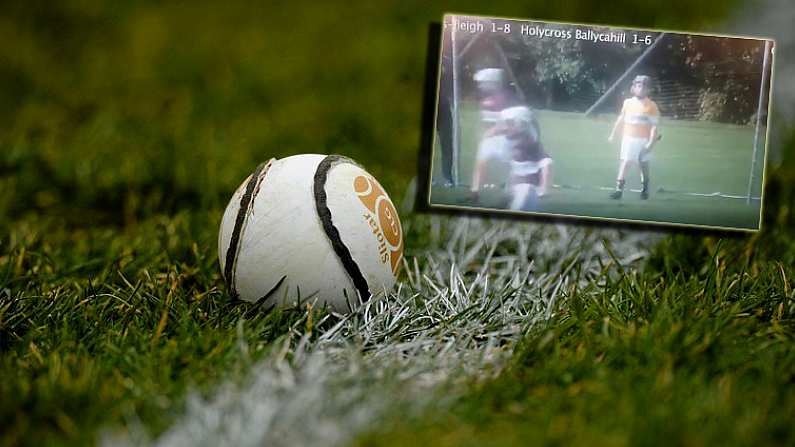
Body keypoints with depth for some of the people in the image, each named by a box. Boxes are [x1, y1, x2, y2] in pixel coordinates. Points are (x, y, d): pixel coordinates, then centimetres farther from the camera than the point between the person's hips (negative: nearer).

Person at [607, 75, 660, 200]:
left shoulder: (652, 106, -6)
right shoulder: (628, 103, 5)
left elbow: (654, 126, -8)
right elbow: (620, 120, 15)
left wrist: (651, 143, -16)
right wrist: (613, 134, 16)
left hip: (643, 140, -2)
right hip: (628, 138, 2)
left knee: (644, 165, 11)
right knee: (624, 162, -9)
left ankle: (645, 188, 30)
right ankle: (619, 188, -14)